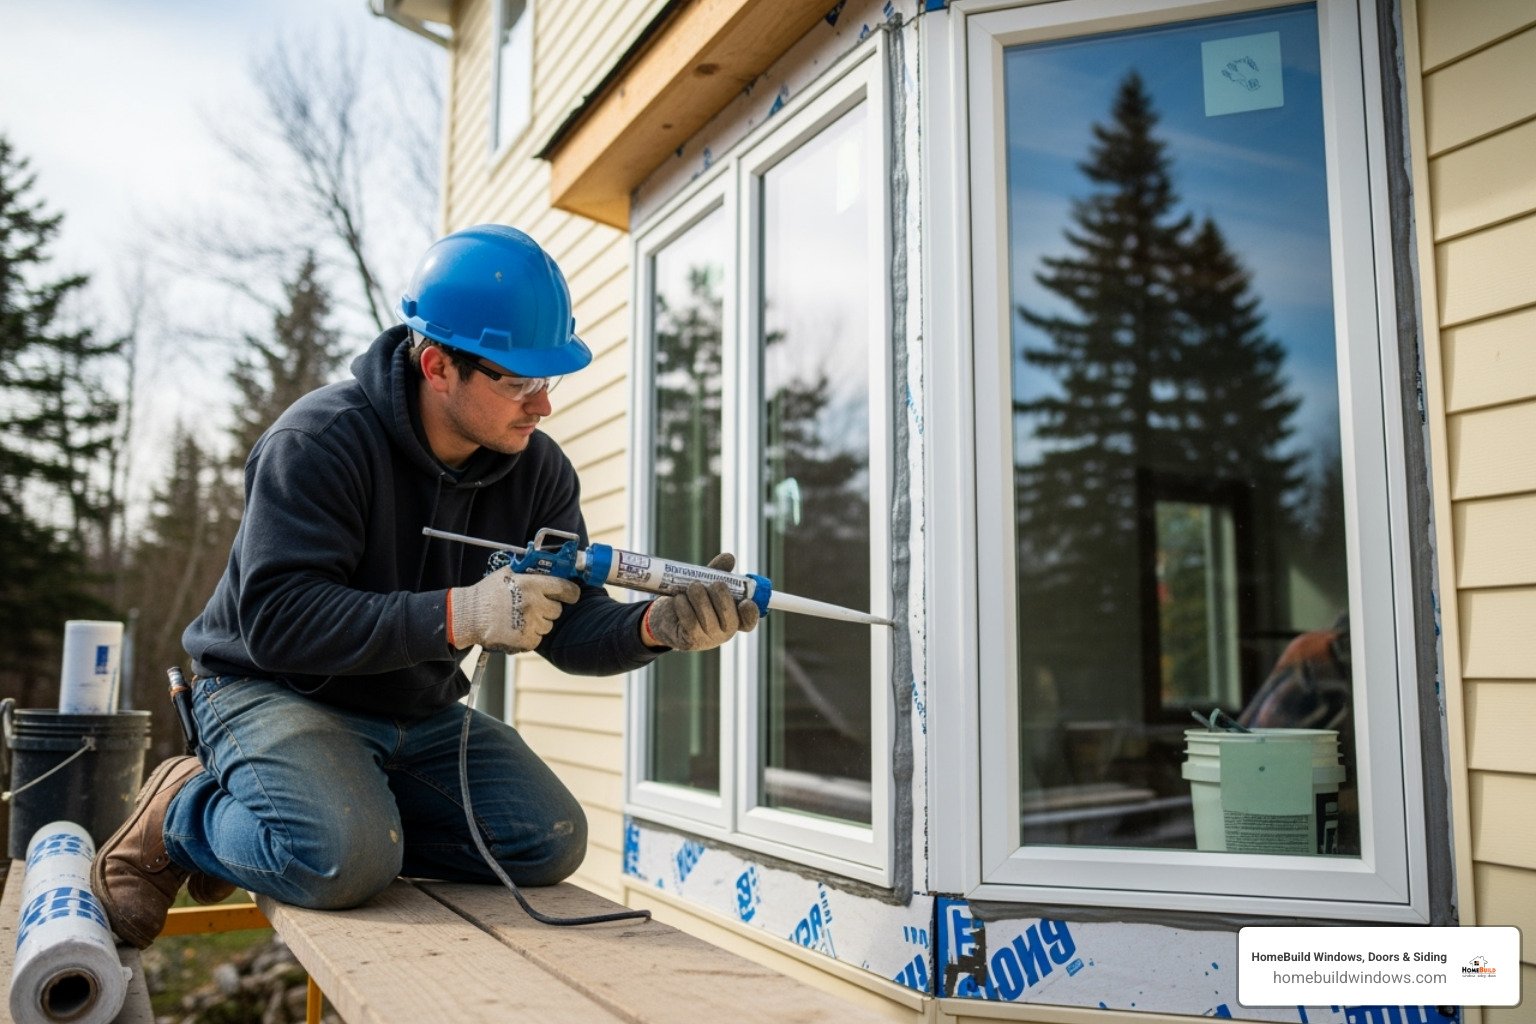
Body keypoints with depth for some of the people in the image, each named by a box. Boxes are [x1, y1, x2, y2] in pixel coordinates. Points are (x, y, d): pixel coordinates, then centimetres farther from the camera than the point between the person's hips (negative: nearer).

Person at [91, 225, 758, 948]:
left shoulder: (537, 469, -5)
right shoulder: (318, 441, -21)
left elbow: (570, 629, -7)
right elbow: (277, 620, -30)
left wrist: (658, 627, -29)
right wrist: (459, 614, -38)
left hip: (419, 715, 6)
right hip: (275, 690, -5)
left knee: (551, 843, -9)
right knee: (344, 861, -32)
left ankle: (351, 815, 4)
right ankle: (183, 813, 1)